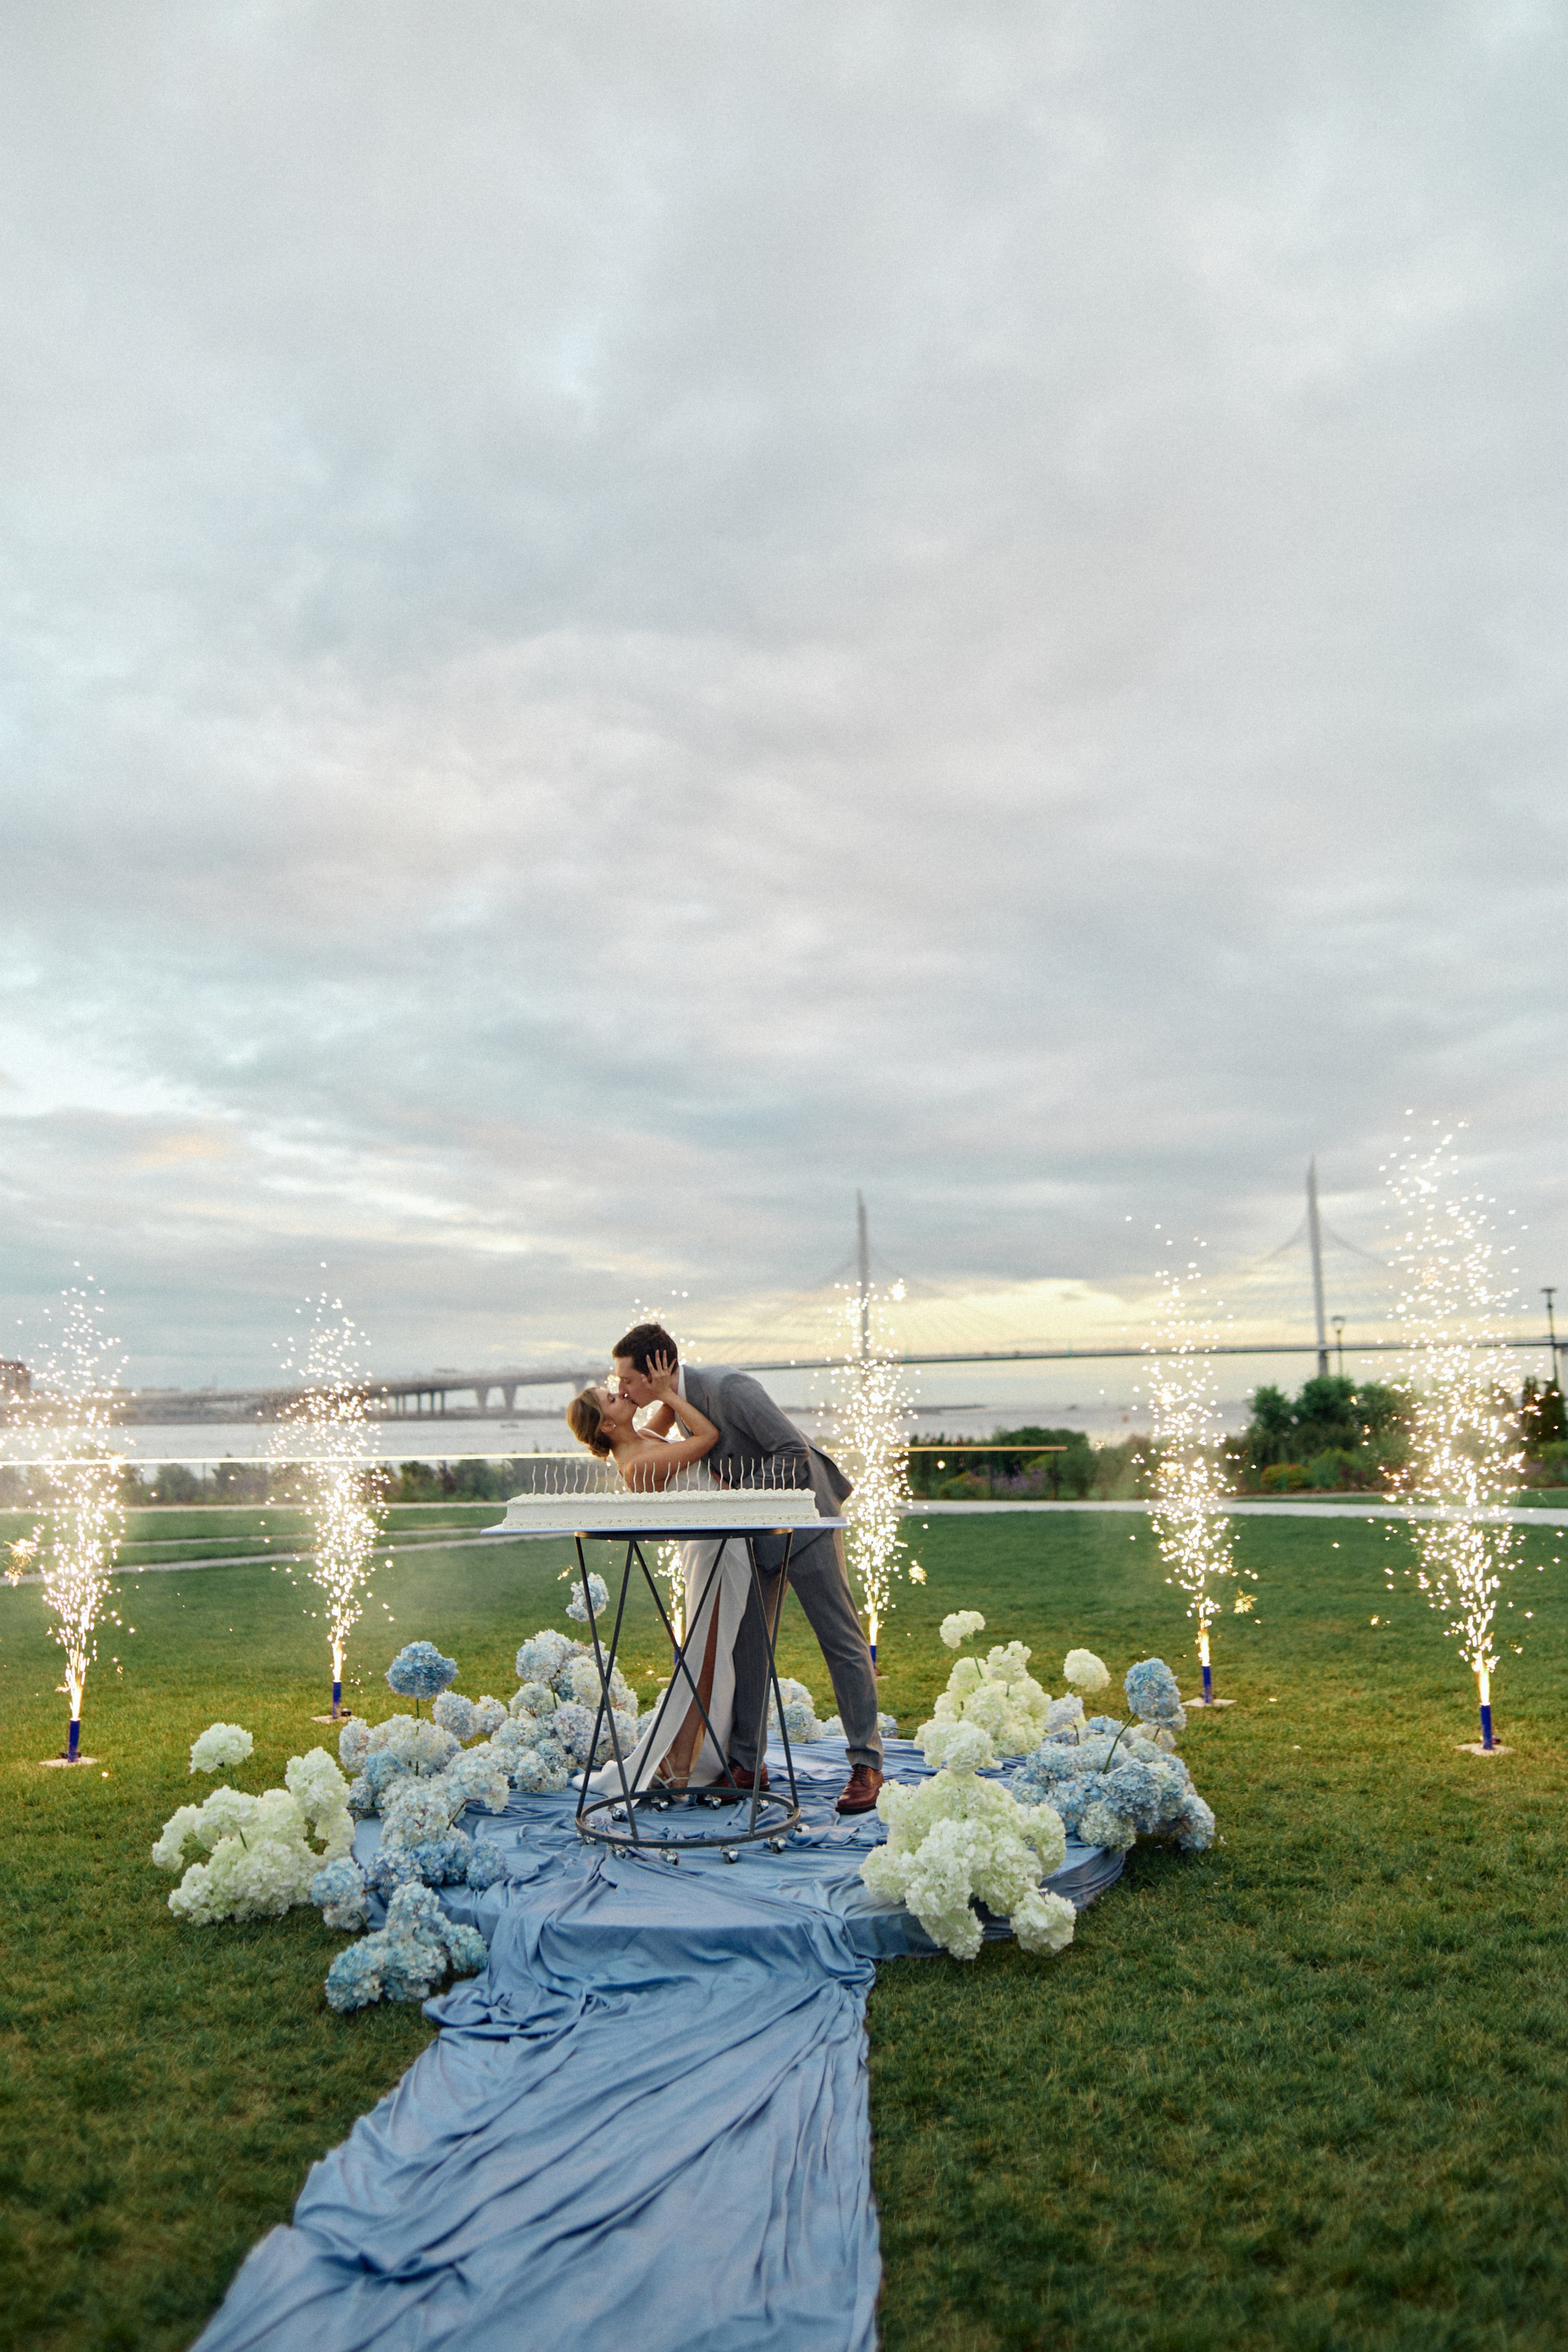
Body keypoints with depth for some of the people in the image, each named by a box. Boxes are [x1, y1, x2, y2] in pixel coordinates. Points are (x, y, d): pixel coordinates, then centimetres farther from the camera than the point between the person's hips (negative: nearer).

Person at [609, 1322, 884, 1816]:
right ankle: (746, 1763, 17)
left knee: (841, 1641, -2)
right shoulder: (675, 1400, 0)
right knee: (746, 1643, 8)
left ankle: (866, 1766, 4)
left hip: (801, 1512, -8)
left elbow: (794, 1452, -27)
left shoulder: (727, 1387, -27)